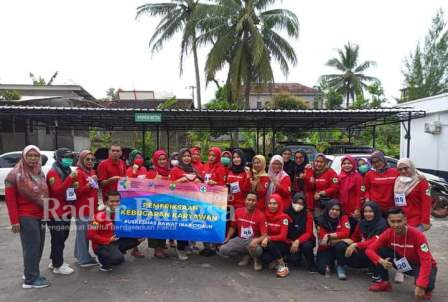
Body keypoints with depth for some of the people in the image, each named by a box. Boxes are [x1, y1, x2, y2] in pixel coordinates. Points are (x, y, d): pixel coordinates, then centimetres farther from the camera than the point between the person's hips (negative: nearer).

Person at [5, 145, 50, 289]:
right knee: (31, 247, -2)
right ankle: (30, 279, 9)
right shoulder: (16, 174, -9)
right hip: (26, 217, -6)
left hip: (40, 216, 7)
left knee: (38, 246, 12)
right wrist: (15, 221, -13)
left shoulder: (40, 173, 10)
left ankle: (31, 272, 29)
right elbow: (10, 199, -10)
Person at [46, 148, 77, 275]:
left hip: (66, 211, 9)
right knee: (58, 239, -3)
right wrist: (70, 178, -33)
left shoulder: (67, 171, 15)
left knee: (63, 237, 16)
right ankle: (58, 266, 6)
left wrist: (74, 185, 6)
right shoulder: (53, 172, -14)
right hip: (56, 212, -9)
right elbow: (58, 190, -26)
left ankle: (54, 261, 30)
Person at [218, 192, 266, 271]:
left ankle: (256, 259, 2)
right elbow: (233, 227, 12)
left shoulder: (260, 215, -15)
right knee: (223, 250, -18)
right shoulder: (238, 211, -3)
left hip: (253, 241, -4)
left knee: (257, 250, -39)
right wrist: (227, 239, -2)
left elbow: (264, 235, -18)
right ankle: (246, 255, 6)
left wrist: (256, 240, -38)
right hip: (239, 239, 4)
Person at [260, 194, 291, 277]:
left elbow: (283, 236, -20)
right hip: (268, 244, 3)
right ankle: (275, 261, 10)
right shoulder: (265, 215, -3)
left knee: (271, 245, -34)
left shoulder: (284, 217, -15)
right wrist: (264, 239, -17)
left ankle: (283, 266, -11)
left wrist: (268, 238, -31)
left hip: (282, 245, -3)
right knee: (264, 259, -25)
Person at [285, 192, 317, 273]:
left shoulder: (308, 215, -6)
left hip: (304, 241, 0)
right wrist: (292, 243, -16)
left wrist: (298, 241, -23)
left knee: (307, 246, -33)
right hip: (290, 242, 0)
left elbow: (308, 233, -9)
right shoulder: (287, 214, -8)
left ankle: (311, 265, -5)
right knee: (294, 260, -23)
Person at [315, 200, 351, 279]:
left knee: (341, 245, -35)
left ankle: (340, 267, -8)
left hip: (339, 247, 0)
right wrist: (338, 239, -24)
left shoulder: (343, 218, -8)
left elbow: (345, 233, -21)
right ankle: (330, 263, 16)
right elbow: (322, 241, -13)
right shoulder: (321, 221, -9)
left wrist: (329, 236, -25)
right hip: (326, 249, 0)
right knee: (322, 269, -21)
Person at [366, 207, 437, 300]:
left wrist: (420, 286, -41)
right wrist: (381, 261, -34)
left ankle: (427, 289, 3)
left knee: (426, 286, -37)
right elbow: (370, 249, -13)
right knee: (381, 250, -19)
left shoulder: (418, 235, -30)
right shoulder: (388, 233, -17)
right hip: (404, 263, 4)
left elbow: (426, 262, -32)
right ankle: (385, 283, 0)